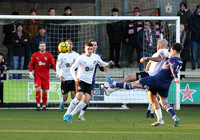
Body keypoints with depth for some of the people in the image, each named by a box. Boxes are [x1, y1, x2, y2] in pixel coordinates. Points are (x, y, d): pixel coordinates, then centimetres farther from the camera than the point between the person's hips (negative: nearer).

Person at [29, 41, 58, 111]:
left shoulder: (49, 55, 1)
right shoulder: (35, 55, 3)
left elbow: (53, 64, 0)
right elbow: (31, 64, 9)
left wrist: (56, 72, -12)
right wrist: (30, 72, -1)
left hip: (45, 75, 1)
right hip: (37, 75, -1)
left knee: (45, 91, 3)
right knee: (38, 89, -14)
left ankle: (44, 105, 15)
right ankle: (38, 105, -9)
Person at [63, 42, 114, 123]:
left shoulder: (96, 57, 4)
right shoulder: (81, 58, -9)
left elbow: (102, 64, 21)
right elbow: (72, 68, -7)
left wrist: (108, 64, -1)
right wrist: (75, 78, -24)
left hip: (89, 82, 5)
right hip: (80, 80, -5)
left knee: (86, 100, -8)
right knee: (79, 96, -24)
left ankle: (71, 115, 2)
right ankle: (67, 114, -16)